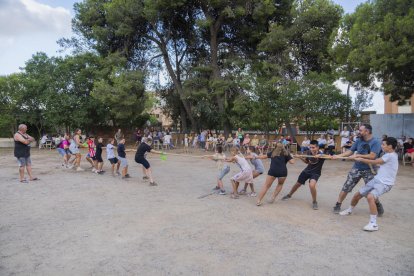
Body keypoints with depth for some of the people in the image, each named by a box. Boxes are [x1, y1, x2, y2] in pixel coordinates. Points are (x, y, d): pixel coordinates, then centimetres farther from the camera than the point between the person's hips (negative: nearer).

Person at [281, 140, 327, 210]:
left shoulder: (321, 154, -27)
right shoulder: (309, 152, -12)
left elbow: (324, 156, -50)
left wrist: (319, 156, -69)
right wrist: (301, 158, -13)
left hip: (315, 172, -5)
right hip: (307, 170, 5)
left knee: (312, 185, -30)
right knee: (298, 184, 16)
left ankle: (314, 202, -3)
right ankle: (289, 195, 44)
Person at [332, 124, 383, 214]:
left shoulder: (375, 142, -13)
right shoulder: (359, 141, 3)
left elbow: (372, 156, -23)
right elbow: (350, 151, 5)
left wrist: (358, 155, -21)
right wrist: (338, 156, -3)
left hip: (369, 170, -4)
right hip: (356, 168, 4)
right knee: (346, 187, 2)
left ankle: (378, 206, 29)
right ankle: (338, 205, 12)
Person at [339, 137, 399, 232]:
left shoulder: (391, 155, -15)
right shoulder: (389, 155, 13)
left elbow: (374, 162, -12)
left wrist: (361, 159, 0)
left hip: (385, 184, -9)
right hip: (376, 179, 9)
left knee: (370, 197, -35)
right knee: (357, 195, 11)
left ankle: (373, 224, -27)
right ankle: (350, 210, 38)